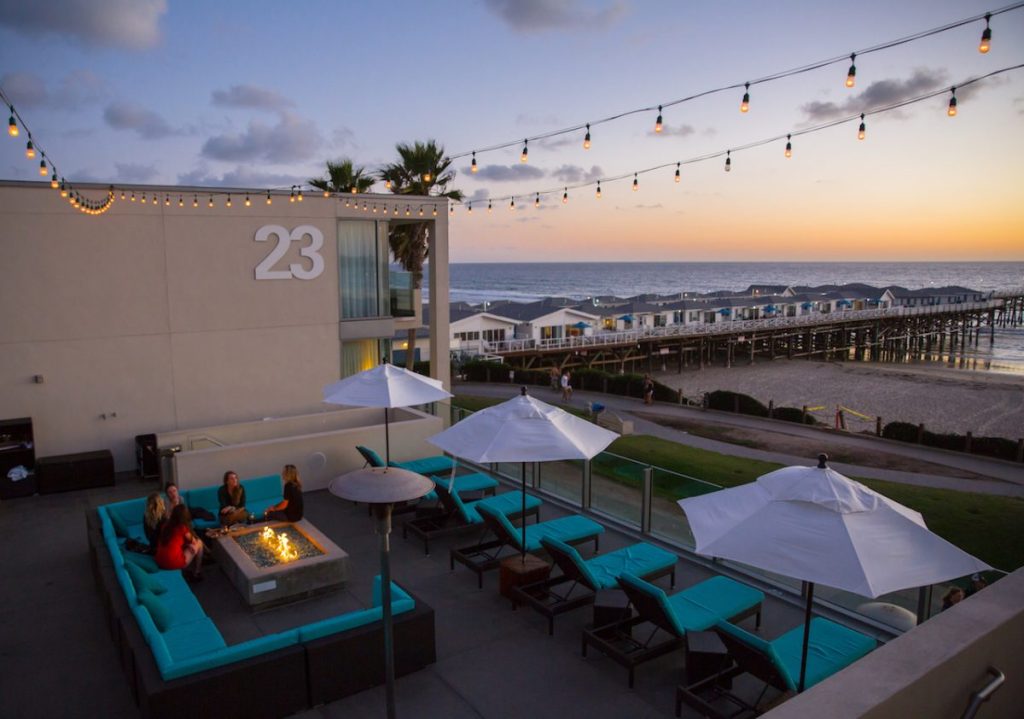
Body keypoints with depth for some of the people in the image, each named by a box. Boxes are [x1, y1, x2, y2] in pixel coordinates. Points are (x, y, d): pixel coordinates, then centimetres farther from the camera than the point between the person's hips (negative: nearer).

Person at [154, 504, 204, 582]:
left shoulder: (166, 524, 8)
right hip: (174, 563, -7)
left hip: (159, 562, 7)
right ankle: (196, 573, 20)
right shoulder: (183, 527, -7)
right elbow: (193, 542, 8)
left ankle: (187, 571, 27)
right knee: (199, 543, 10)